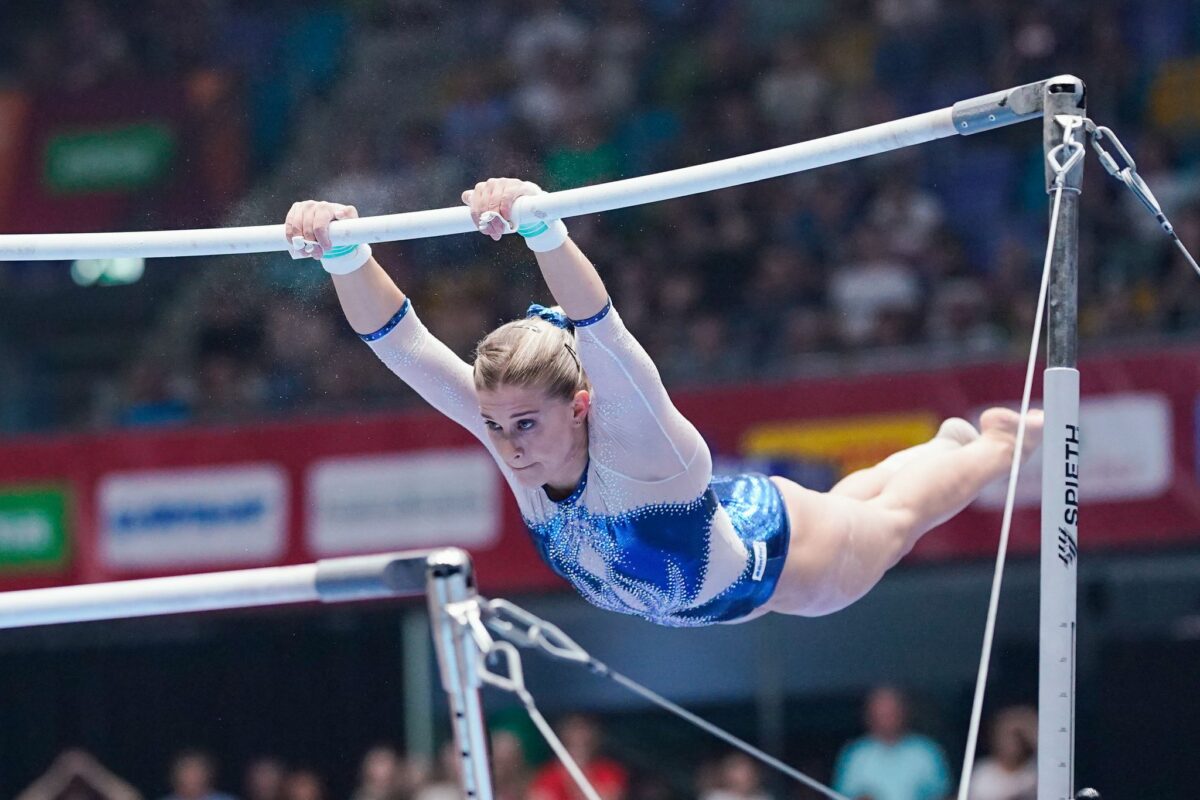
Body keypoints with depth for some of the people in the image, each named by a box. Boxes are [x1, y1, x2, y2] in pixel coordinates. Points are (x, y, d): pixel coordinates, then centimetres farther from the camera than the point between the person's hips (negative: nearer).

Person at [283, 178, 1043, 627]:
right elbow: (401, 341, -39)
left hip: (782, 556, -6)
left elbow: (603, 334, -67)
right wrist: (346, 255, -59)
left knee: (897, 514, 27)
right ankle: (950, 438, 65)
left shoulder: (636, 441, -47)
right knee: (859, 500, 35)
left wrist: (542, 229, -84)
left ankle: (1001, 437, 56)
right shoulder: (510, 429, -32)